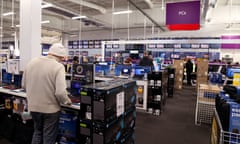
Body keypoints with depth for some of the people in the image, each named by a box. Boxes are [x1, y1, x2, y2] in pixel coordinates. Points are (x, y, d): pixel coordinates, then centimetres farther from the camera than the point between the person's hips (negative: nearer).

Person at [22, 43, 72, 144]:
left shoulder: (31, 62, -1)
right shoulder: (58, 66, -19)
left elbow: (24, 85, 8)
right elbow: (60, 92, -25)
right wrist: (67, 101, -6)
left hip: (33, 106, 5)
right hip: (50, 108, -5)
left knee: (37, 132, 28)